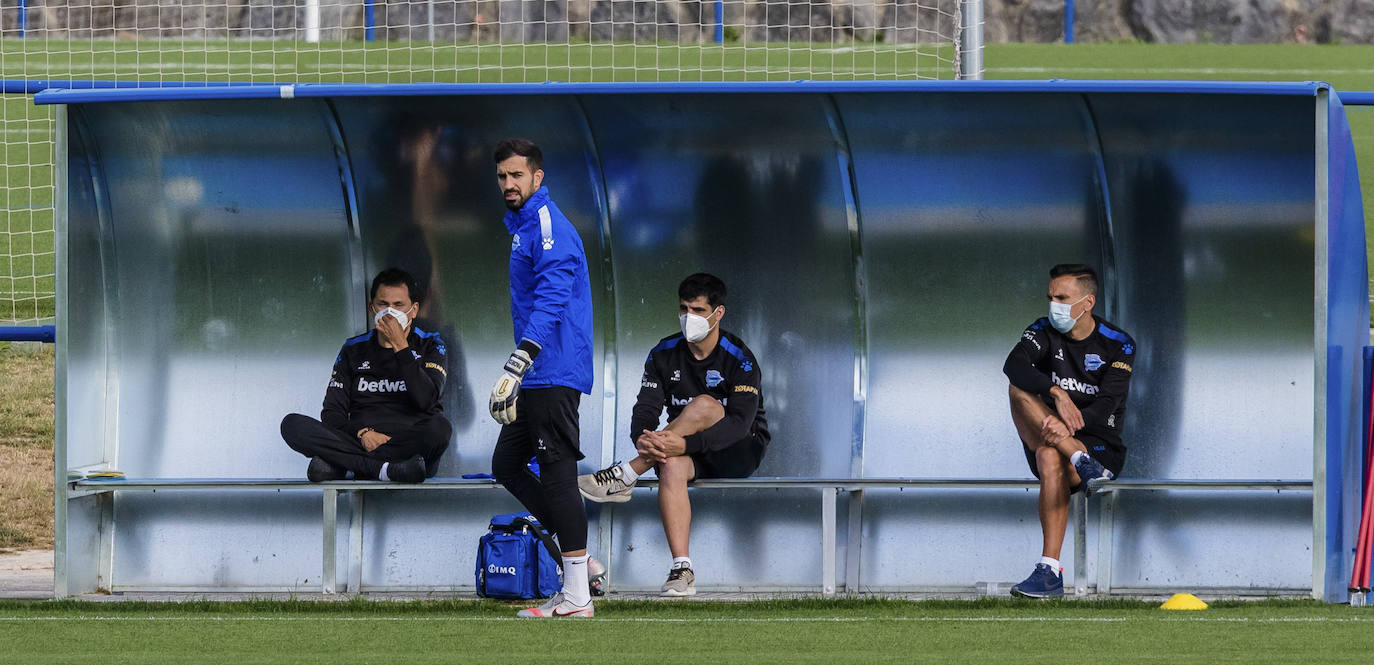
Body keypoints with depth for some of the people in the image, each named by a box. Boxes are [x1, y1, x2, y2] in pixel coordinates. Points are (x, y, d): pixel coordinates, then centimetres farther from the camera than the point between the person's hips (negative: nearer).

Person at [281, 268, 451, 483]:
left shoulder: (429, 346, 12)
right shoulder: (354, 350, 18)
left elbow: (426, 401, -8)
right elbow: (332, 412, 9)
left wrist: (400, 346, -7)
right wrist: (362, 433, -12)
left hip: (409, 446, -2)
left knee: (439, 427, -38)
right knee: (292, 425, -21)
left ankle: (337, 466, -32)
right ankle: (386, 469, -36)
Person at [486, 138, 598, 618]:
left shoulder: (549, 227, -13)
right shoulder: (522, 225, 20)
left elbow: (550, 303, -25)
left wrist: (515, 369, -32)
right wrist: (514, 378, 26)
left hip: (554, 375, -11)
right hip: (537, 380, 11)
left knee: (557, 474, -10)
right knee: (506, 464, 15)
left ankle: (576, 597, -10)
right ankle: (577, 553, 16)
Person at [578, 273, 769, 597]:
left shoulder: (739, 360, -12)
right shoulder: (664, 355, 3)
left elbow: (740, 423, -24)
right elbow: (645, 409, -4)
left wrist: (686, 443, -39)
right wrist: (642, 439, -31)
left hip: (741, 452, -3)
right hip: (689, 451, 3)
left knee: (705, 405, -33)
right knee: (672, 466, -34)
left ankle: (625, 476, -30)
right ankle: (681, 571, -42)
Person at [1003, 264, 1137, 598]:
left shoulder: (1118, 345, -3)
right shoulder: (1044, 332, 4)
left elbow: (1107, 406, -16)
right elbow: (1014, 364, -19)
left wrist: (1071, 423, -36)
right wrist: (1057, 393, -37)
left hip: (1099, 443, -4)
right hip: (1043, 440, 4)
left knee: (1051, 459, -38)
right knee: (1020, 389, -24)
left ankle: (1050, 571, -43)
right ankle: (1083, 464, -41)